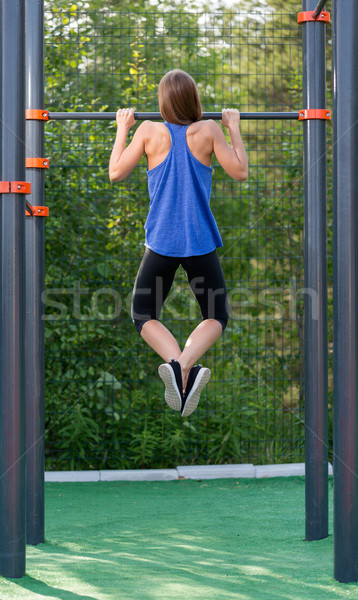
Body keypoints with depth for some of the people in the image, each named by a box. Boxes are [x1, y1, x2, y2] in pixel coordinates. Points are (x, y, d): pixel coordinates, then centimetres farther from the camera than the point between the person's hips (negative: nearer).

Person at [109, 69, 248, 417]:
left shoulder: (149, 131, -6)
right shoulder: (209, 130, -6)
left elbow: (116, 172, 2)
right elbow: (240, 172, 0)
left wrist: (122, 129, 12)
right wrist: (234, 128, 9)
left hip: (161, 242, 0)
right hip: (201, 242, 0)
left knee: (144, 315, 12)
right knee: (216, 316, 13)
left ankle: (175, 362, -20)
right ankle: (187, 363, -19)